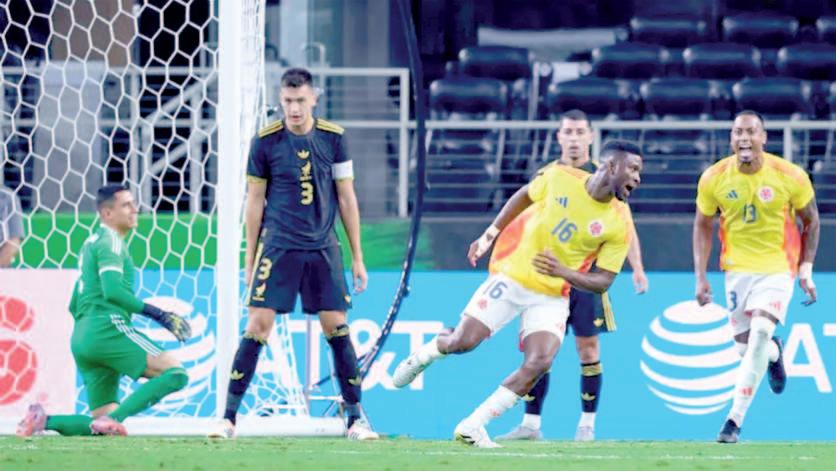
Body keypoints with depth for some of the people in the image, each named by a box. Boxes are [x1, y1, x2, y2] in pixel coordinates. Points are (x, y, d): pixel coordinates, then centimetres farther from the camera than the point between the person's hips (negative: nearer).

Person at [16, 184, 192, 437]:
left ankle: (45, 421, -10)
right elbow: (112, 291, -17)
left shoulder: (91, 243, 28)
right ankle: (113, 419, -29)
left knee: (104, 421, 7)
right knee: (175, 373, -17)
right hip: (108, 328, -9)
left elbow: (74, 305, 31)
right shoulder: (110, 242, -1)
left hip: (80, 338, 9)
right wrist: (155, 313, -15)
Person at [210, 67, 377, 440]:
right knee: (257, 326, -8)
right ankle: (229, 416, -3)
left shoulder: (332, 138, 2)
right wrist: (250, 258, 6)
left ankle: (356, 419, 8)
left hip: (323, 248, 1)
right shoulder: (265, 141, -2)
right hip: (278, 247, -1)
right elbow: (255, 201, 5)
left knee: (337, 328, -1)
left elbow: (346, 198, 7)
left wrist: (357, 257, 7)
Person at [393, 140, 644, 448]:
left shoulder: (619, 225, -10)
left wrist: (563, 272, -23)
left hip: (552, 297, 1)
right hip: (512, 275, -1)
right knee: (463, 342, -11)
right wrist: (490, 235, 10)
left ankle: (471, 428, -9)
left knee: (539, 362, -20)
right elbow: (524, 196, 11)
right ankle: (424, 355, 26)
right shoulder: (559, 178, -10)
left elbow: (602, 282, -5)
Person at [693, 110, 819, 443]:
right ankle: (775, 353, 45)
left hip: (778, 268, -3)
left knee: (760, 332, -21)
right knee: (745, 345, 4)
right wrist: (700, 276, -1)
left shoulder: (790, 176, -13)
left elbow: (810, 220, 2)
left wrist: (806, 269, -1)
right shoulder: (714, 178, -9)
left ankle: (735, 419, -17)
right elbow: (703, 225, 5)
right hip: (737, 268, 3)